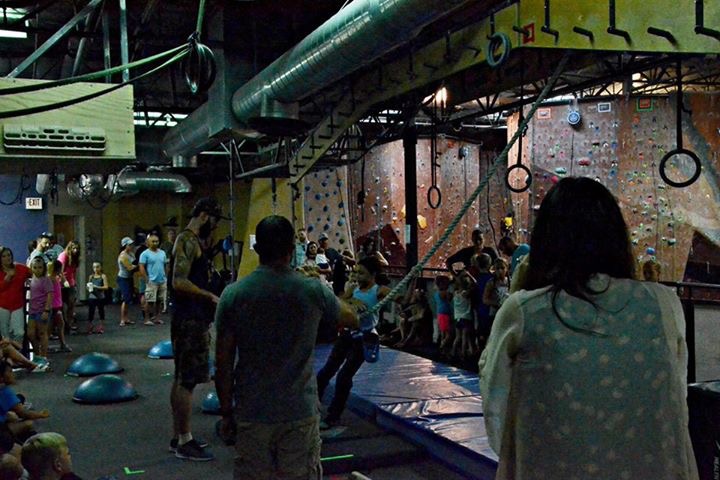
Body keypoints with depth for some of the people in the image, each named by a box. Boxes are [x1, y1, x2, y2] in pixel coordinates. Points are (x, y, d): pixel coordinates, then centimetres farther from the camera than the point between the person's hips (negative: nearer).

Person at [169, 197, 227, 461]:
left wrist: (210, 297, 17)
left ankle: (178, 436, 23)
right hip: (190, 320, -11)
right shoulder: (188, 241, -16)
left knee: (182, 379, 14)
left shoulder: (192, 241, 16)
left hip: (190, 319, 11)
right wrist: (210, 297, -17)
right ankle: (184, 442, 1)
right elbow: (179, 282, -25)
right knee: (188, 380, -5)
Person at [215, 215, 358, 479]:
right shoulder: (313, 291, -8)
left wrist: (226, 412, 7)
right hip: (300, 412, 0)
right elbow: (352, 319, 11)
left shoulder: (233, 294, -8)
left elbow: (223, 363, -5)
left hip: (252, 413, 0)